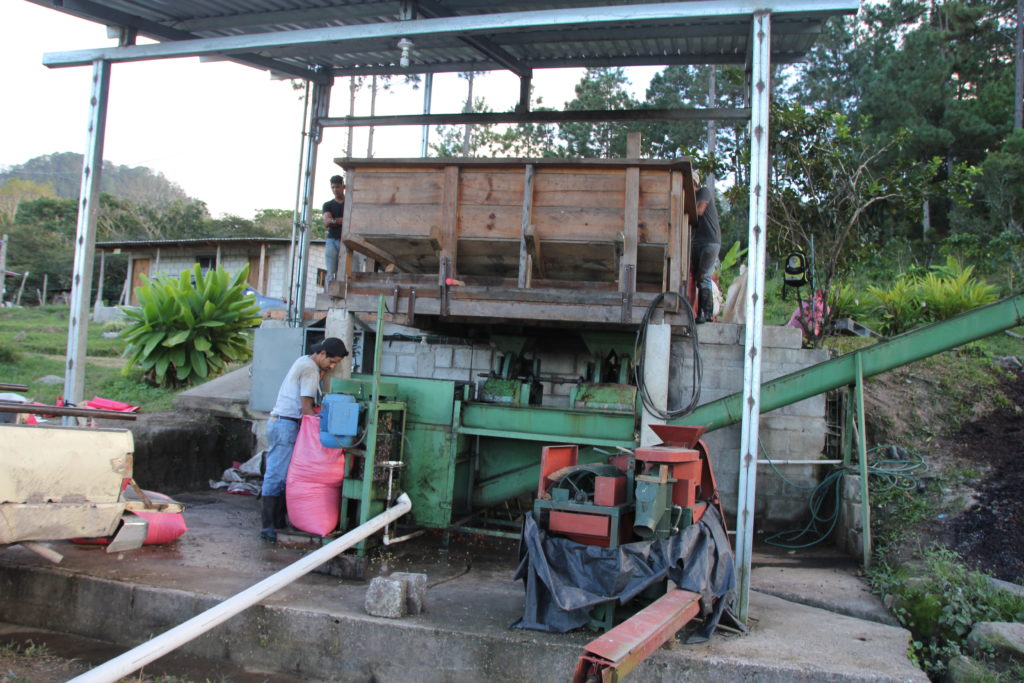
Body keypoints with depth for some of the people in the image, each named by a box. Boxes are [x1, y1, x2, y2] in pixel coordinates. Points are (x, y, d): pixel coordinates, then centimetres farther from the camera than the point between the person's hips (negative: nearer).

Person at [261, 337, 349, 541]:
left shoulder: (304, 363, 19)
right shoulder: (310, 369, -12)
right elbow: (306, 407, -15)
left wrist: (321, 375, 7)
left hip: (280, 423, 10)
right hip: (287, 425, -10)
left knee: (279, 475, 9)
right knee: (277, 476, -9)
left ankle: (277, 520, 12)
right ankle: (268, 526, -8)